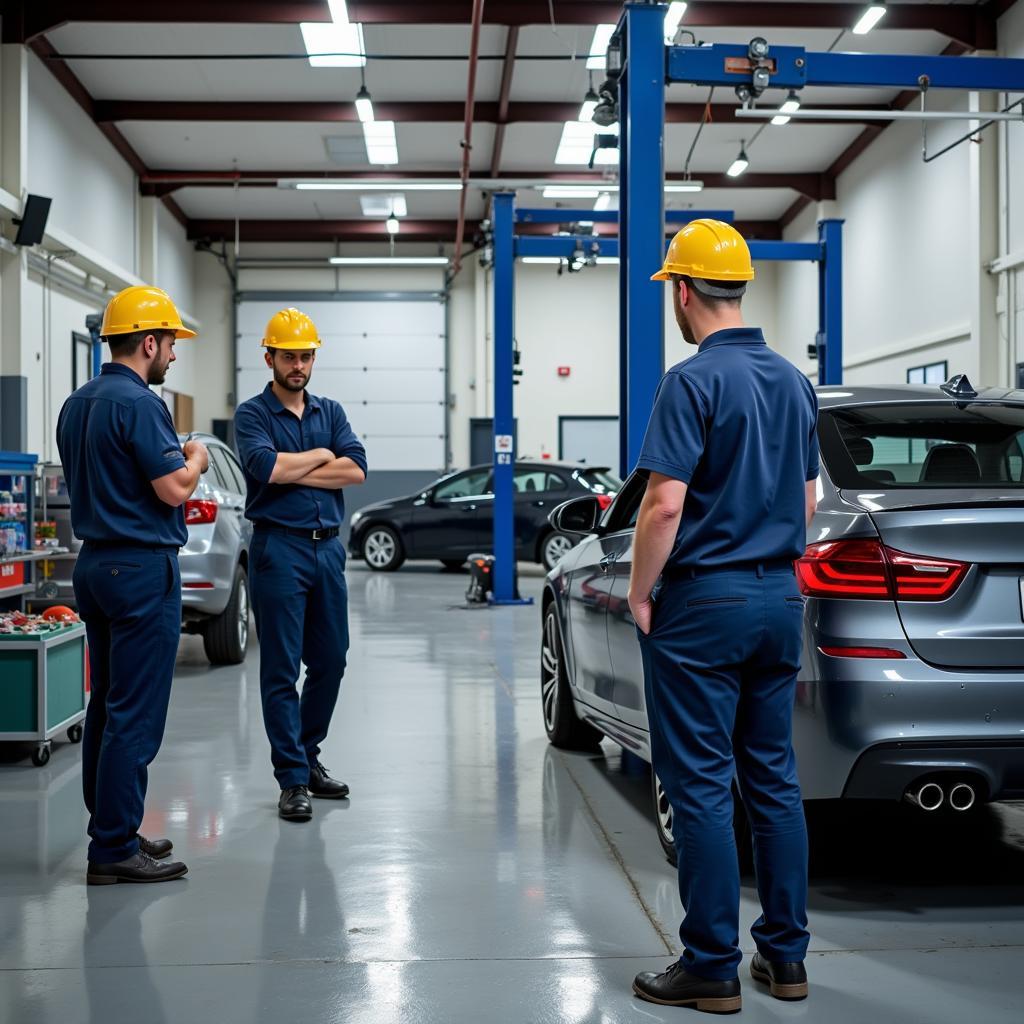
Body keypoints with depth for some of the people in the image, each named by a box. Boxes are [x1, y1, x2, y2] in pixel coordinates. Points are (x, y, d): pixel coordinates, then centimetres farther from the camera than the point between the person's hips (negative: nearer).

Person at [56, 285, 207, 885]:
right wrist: (196, 461, 1)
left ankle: (111, 831, 22)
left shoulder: (77, 405, 13)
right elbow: (173, 489, -19)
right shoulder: (139, 403, -16)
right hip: (142, 567, -10)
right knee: (135, 717, -6)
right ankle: (115, 850, -3)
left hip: (95, 563, 10)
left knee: (107, 707, 14)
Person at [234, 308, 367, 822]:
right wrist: (321, 456, -5)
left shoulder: (331, 412, 13)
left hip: (328, 547, 5)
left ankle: (308, 755, 28)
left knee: (329, 660, 12)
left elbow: (356, 469, -3)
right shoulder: (253, 414, -1)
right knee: (281, 669, -2)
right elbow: (267, 467, -20)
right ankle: (292, 779, 3)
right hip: (280, 548, -5)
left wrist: (291, 470, -10)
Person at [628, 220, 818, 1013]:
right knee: (774, 778, 12)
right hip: (780, 599, 7)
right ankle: (786, 954, 19)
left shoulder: (694, 381, -15)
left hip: (703, 602, -7)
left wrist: (640, 593, -8)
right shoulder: (794, 382, 9)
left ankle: (712, 968, 5)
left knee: (702, 785, -1)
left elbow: (665, 505, -20)